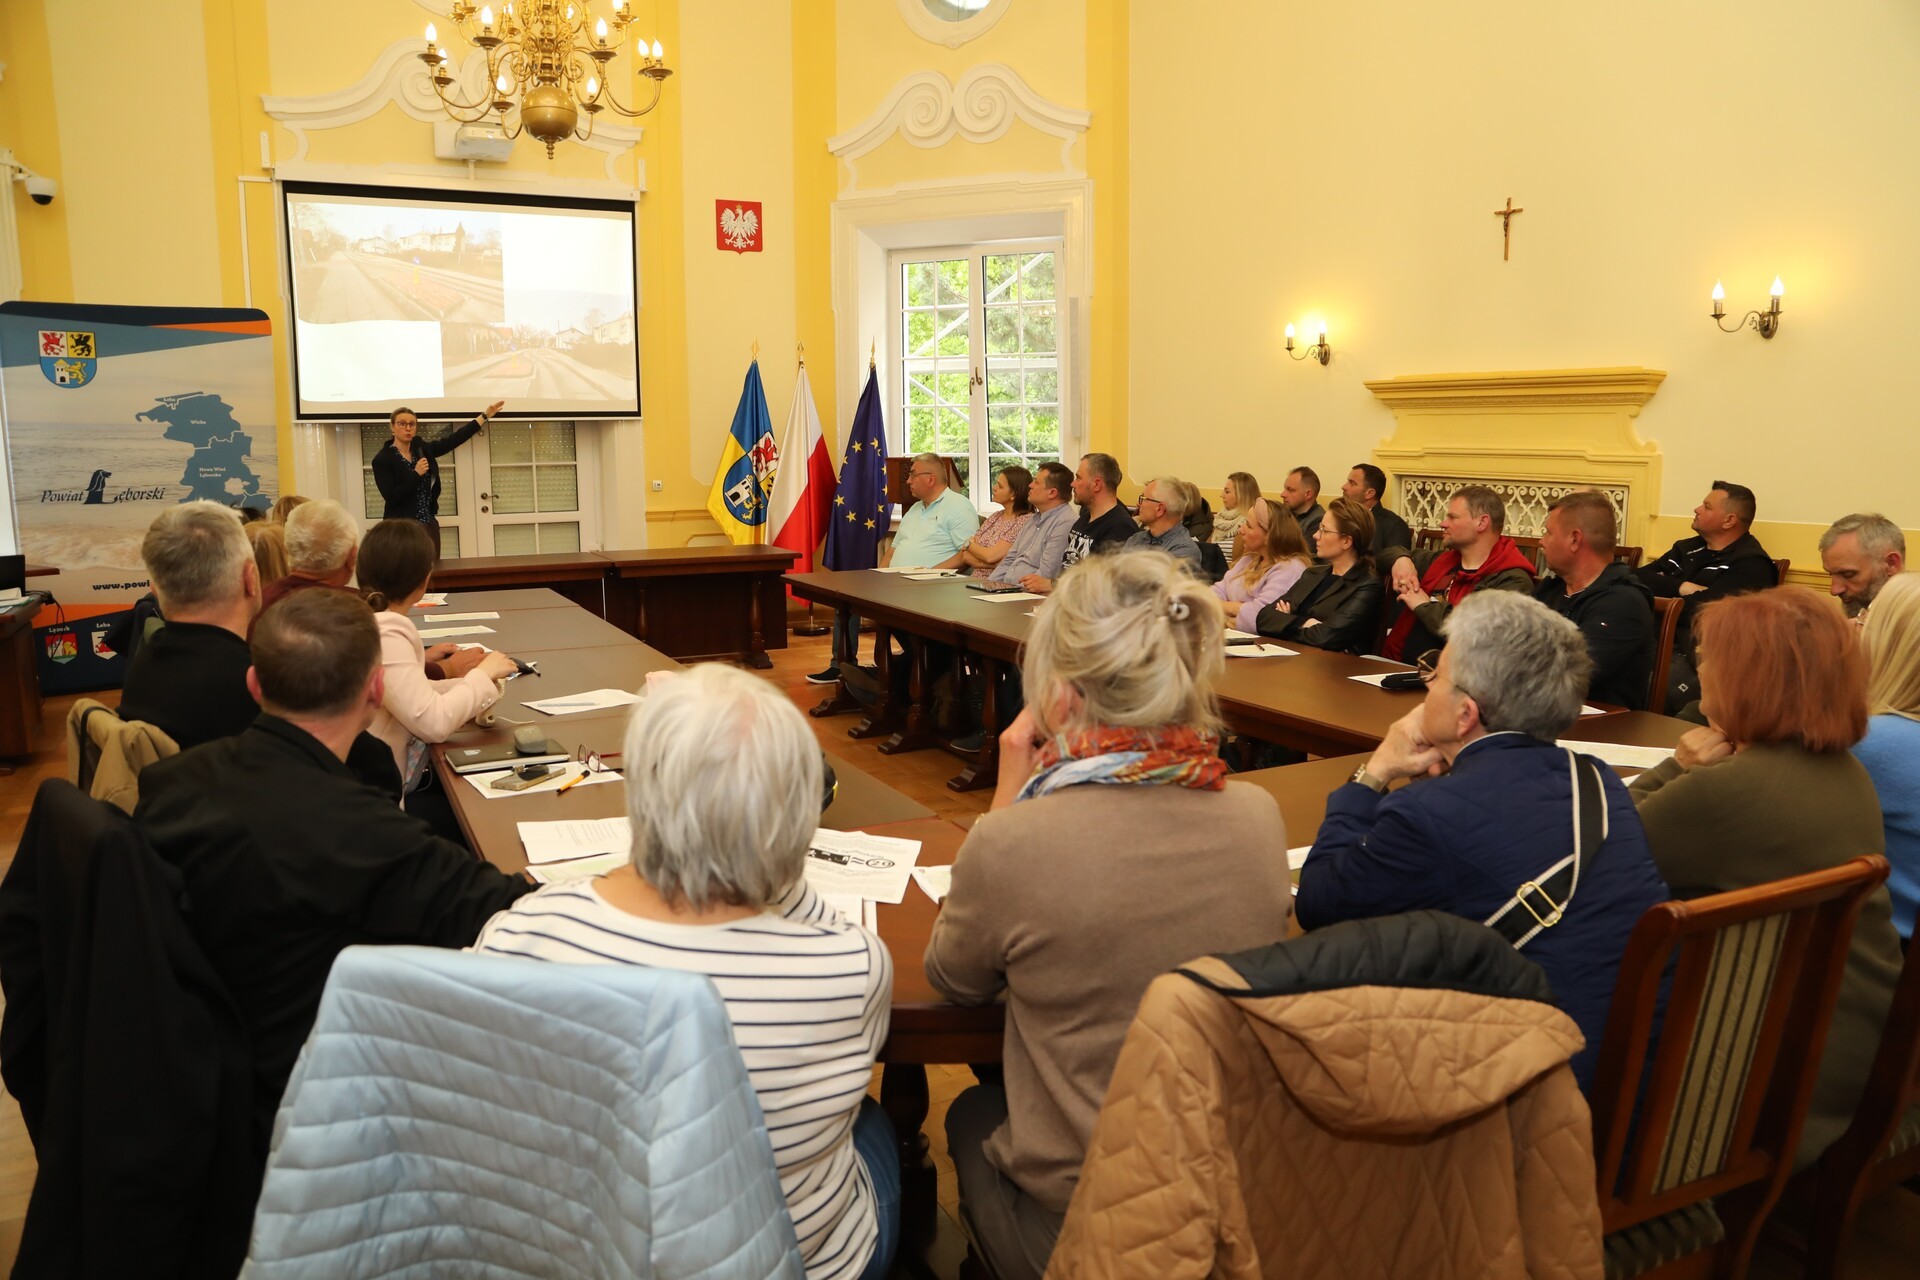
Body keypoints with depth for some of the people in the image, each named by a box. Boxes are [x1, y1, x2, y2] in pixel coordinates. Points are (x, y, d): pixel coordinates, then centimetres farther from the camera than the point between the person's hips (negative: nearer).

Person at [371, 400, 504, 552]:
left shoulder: (422, 448, 7)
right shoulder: (382, 459, -8)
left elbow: (455, 439, 5)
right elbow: (391, 497, -17)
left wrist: (485, 415, 3)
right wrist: (416, 473, -18)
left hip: (429, 525, 5)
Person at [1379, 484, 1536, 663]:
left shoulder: (1512, 580, -8)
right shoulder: (1443, 559, 15)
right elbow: (1389, 553, 32)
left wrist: (1425, 606, -11)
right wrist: (1401, 559, 8)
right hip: (1396, 665, 7)